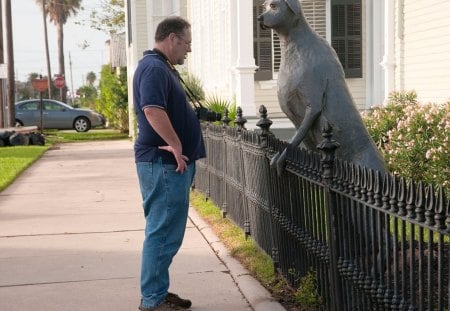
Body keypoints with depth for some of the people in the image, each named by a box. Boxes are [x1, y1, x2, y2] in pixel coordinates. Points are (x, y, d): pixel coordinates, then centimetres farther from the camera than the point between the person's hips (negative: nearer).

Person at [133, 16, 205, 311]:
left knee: (168, 231, 15)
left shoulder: (164, 67, 19)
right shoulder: (154, 67, -15)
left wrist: (196, 113, 18)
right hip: (163, 162, -11)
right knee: (163, 232, -6)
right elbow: (153, 110, -28)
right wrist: (176, 145, -23)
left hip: (170, 162, 11)